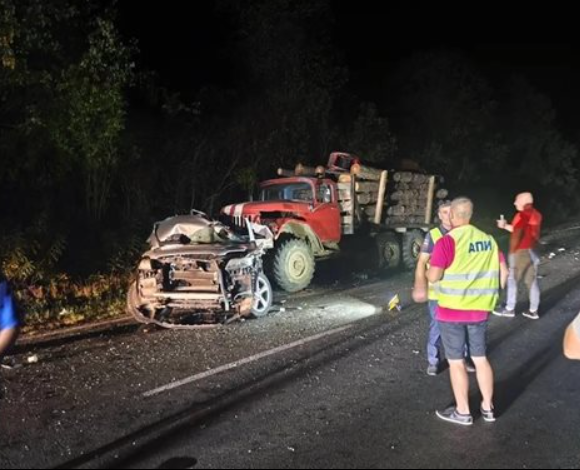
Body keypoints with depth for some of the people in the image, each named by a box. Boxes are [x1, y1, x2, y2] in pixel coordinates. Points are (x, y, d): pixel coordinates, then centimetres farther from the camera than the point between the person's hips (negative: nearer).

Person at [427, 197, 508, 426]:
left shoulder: (447, 241, -15)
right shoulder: (488, 240, 4)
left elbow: (434, 276, -18)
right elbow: (503, 272, 7)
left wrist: (428, 270, 4)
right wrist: (491, 296, 19)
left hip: (452, 310, -5)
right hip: (479, 310, 6)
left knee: (456, 362, 7)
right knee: (481, 359, 18)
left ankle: (463, 412, 17)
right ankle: (488, 408, 28)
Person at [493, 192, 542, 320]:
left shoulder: (522, 215, -17)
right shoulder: (536, 215, 9)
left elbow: (516, 235, -20)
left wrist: (512, 252, -12)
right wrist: (505, 226, 21)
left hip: (521, 252, -8)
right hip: (533, 251, 8)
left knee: (512, 280, 5)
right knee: (532, 281, 10)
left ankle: (510, 309, 13)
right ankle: (533, 310, 14)